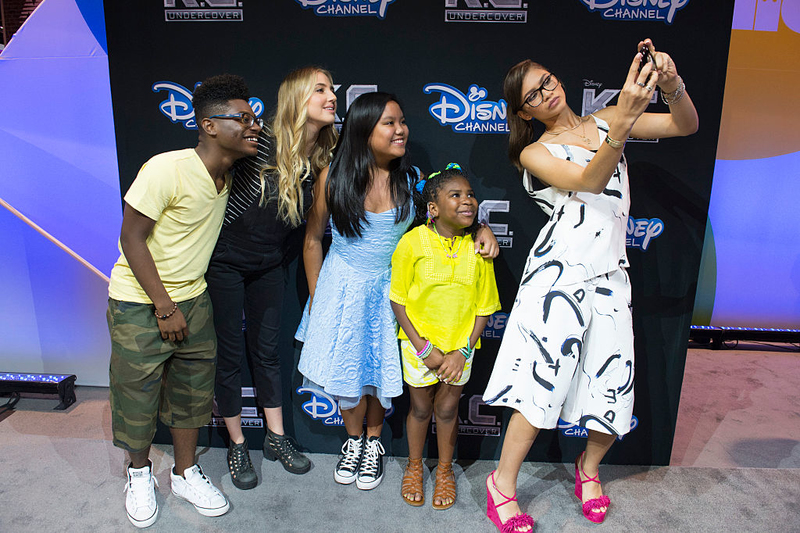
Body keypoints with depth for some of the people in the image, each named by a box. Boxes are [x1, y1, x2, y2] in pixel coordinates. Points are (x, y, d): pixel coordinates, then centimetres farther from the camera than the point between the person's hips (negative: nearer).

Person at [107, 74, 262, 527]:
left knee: (194, 388, 13)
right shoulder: (166, 170, -23)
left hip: (192, 298, 6)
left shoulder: (229, 173, -2)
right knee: (137, 393, 8)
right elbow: (132, 238, -19)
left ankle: (186, 473, 33)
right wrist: (164, 307, -16)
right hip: (139, 303, -6)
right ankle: (140, 473, 35)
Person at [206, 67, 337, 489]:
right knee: (230, 352, 7)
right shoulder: (261, 142, -23)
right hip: (225, 260, -5)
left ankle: (276, 437, 31)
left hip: (270, 265, 5)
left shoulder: (324, 159, -6)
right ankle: (237, 446, 25)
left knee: (266, 349, 16)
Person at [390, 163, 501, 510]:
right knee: (421, 407, 15)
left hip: (459, 345, 1)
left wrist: (463, 351, -10)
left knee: (447, 408, 15)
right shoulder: (413, 243, -16)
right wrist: (423, 349, -13)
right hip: (418, 343, -1)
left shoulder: (479, 248, -10)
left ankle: (445, 469, 40)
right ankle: (414, 466, 41)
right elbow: (398, 301, -10)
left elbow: (484, 308, -3)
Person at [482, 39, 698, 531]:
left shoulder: (604, 122, 16)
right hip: (559, 269, -4)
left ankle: (589, 466, 35)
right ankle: (502, 483, 15)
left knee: (614, 387, 5)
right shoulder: (535, 153, 3)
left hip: (610, 273, 4)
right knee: (543, 381, -6)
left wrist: (671, 83, -12)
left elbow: (686, 125, 8)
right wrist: (626, 118, -28)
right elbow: (588, 182, -15)